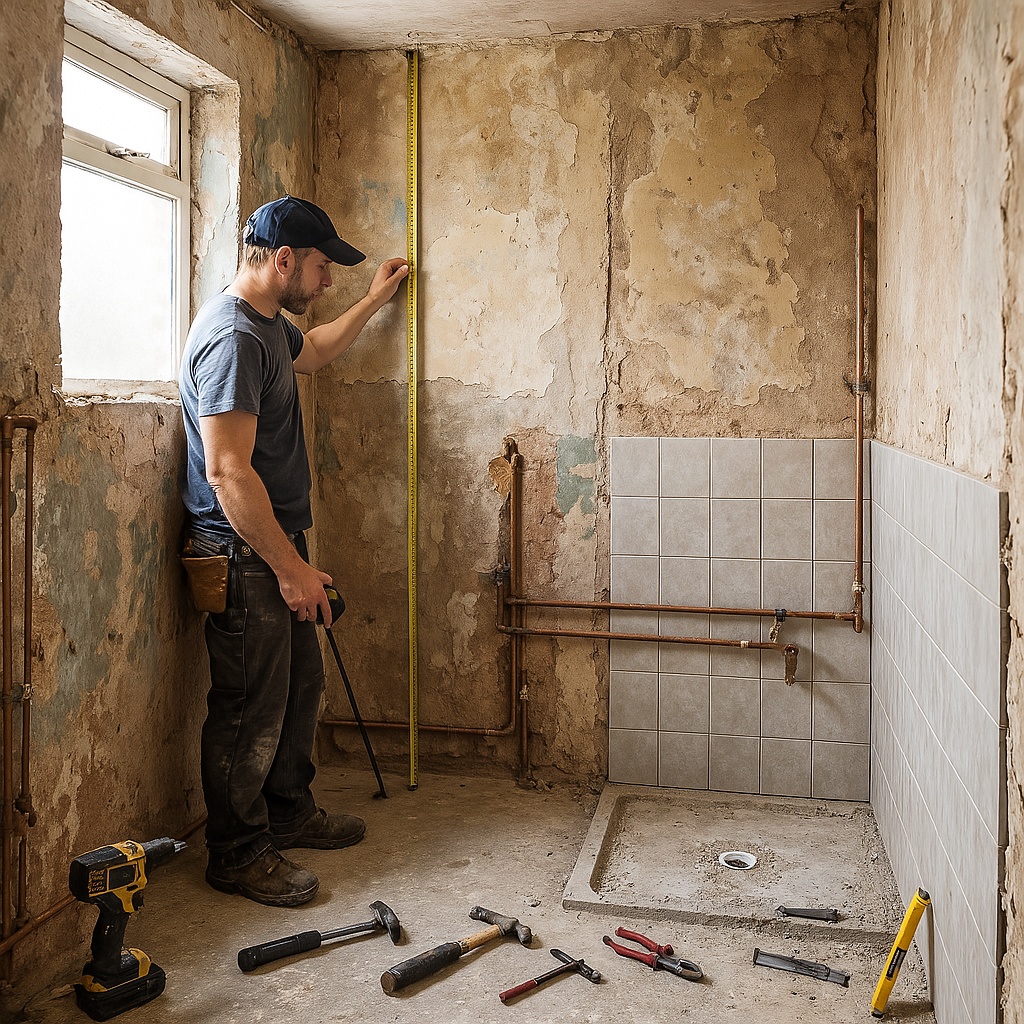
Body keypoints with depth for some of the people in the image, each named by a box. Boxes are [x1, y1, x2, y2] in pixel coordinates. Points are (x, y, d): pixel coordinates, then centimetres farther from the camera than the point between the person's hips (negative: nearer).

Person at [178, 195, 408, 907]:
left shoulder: (269, 325, 12)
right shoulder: (232, 337, -21)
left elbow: (315, 352, 39)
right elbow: (229, 472, -26)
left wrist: (375, 300, 42)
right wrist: (291, 569, -22)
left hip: (276, 548, 10)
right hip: (244, 558, -10)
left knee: (300, 686, 18)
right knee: (251, 709, 0)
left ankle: (289, 812, 35)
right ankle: (239, 855, 16)